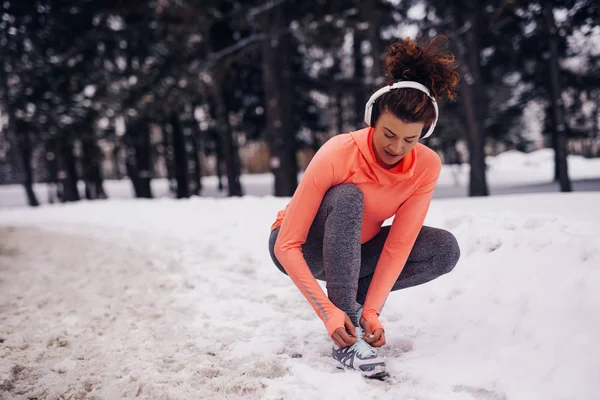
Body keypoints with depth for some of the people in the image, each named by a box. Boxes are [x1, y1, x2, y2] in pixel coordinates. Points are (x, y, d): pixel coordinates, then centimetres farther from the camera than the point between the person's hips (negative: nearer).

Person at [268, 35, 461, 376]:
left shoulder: (427, 166, -19)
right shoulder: (338, 154, -32)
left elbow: (398, 245, -20)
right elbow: (286, 246, -31)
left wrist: (371, 311, -31)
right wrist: (328, 312, -39)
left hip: (353, 250, 4)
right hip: (304, 249, -4)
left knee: (445, 249, -17)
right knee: (348, 197, -36)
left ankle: (356, 299, -1)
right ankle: (347, 337, -34)